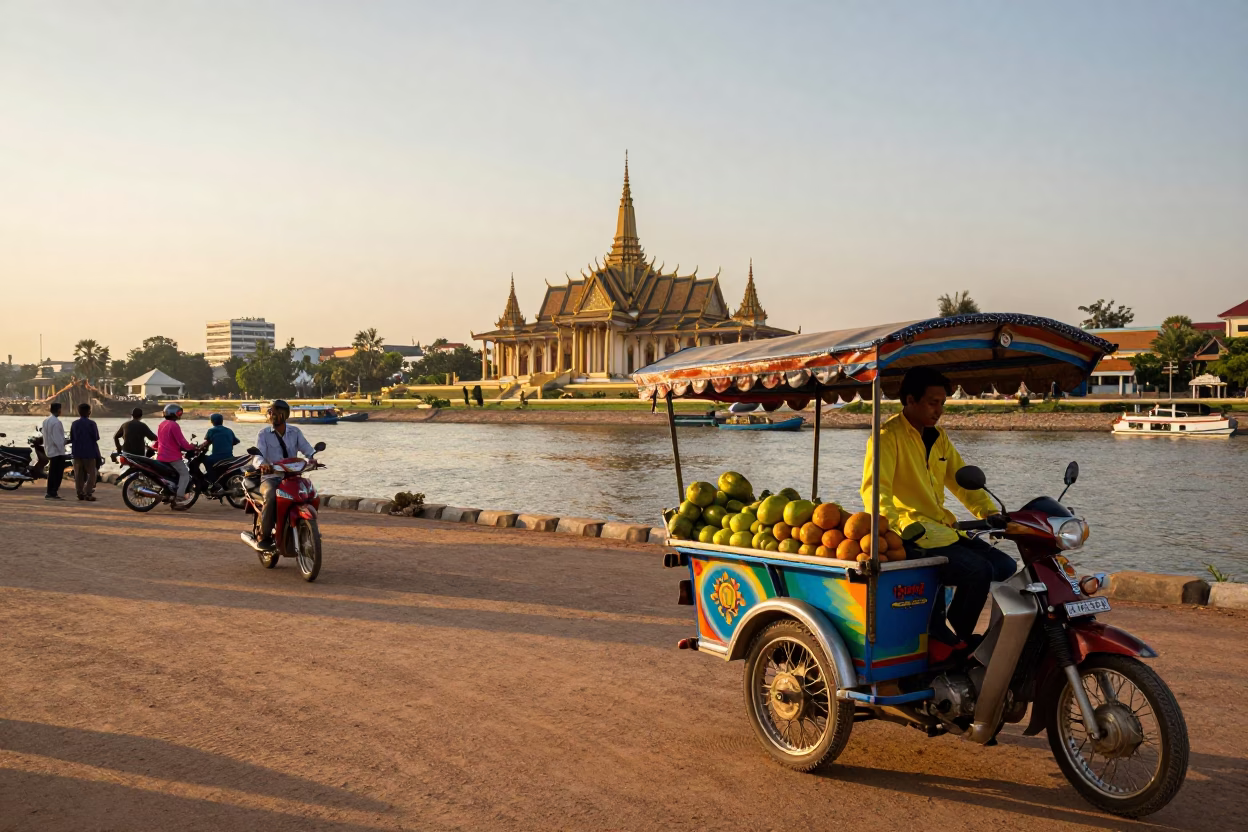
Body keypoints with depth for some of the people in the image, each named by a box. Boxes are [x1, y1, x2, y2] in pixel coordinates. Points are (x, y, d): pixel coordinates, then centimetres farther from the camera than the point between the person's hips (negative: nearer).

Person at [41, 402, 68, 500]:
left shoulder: (46, 421, 11)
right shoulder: (56, 422, -17)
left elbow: (45, 436, 14)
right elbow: (57, 438, -20)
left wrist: (46, 448, 17)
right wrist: (61, 448, -16)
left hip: (50, 451, 9)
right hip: (58, 451, -9)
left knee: (52, 472, 12)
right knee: (58, 473, -5)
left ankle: (50, 493, 14)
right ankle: (54, 492, -7)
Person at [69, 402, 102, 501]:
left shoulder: (74, 424, 4)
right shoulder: (91, 423, -12)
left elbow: (71, 439, 6)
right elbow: (96, 438, -9)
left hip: (77, 452, 5)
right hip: (89, 452, -5)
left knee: (79, 474, 11)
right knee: (91, 473, 1)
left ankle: (80, 493, 13)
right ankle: (88, 494, -5)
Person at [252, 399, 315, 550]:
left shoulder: (295, 432, 10)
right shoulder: (264, 433, 3)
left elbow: (307, 449, 1)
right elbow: (258, 454, -11)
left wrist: (312, 458, -24)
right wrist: (262, 464, -35)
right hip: (270, 477, -3)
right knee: (270, 496, -35)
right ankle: (264, 537, -23)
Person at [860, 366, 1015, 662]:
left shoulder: (938, 438, 18)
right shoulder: (888, 436, -9)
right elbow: (874, 490, -21)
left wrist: (990, 513, 4)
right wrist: (892, 526, -38)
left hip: (944, 530, 9)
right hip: (912, 535, -9)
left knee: (1005, 566, -1)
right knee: (979, 570, -24)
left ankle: (944, 633, 7)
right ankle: (950, 638, -4)